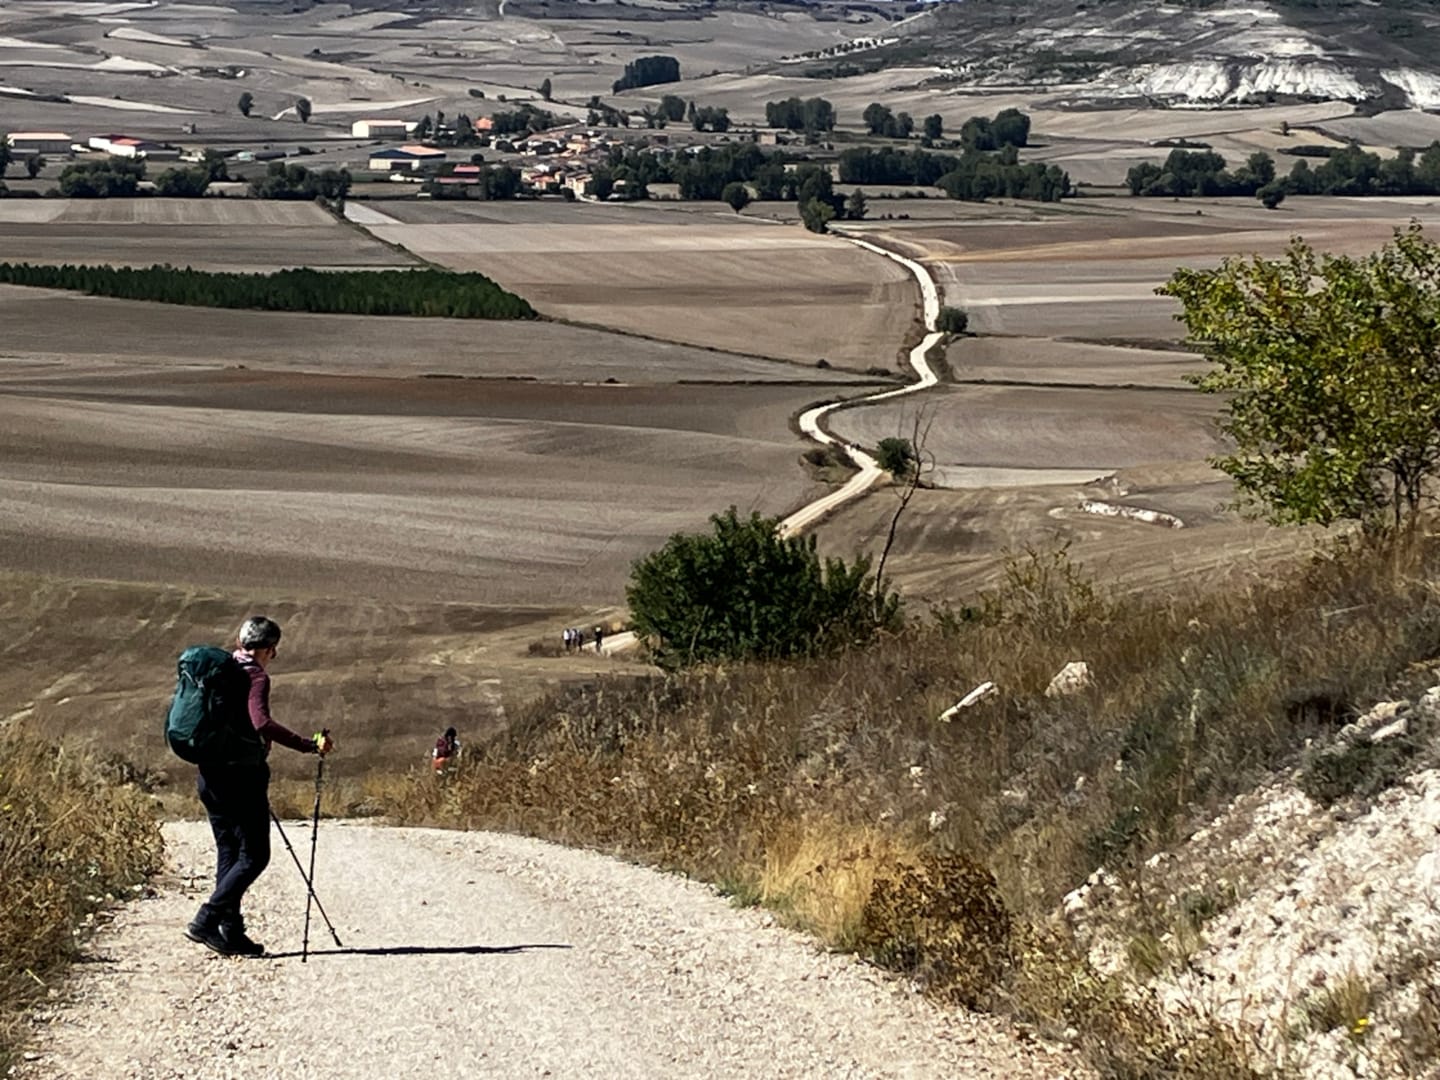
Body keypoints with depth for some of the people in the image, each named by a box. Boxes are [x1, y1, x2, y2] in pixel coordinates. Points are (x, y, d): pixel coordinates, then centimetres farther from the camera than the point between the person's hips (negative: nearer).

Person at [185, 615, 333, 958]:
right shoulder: (255, 677, -12)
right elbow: (262, 723, -28)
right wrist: (309, 745, -29)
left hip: (210, 775, 8)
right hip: (241, 775, -8)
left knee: (229, 853, 13)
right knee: (254, 855, -2)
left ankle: (230, 931, 12)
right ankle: (205, 922, -12)